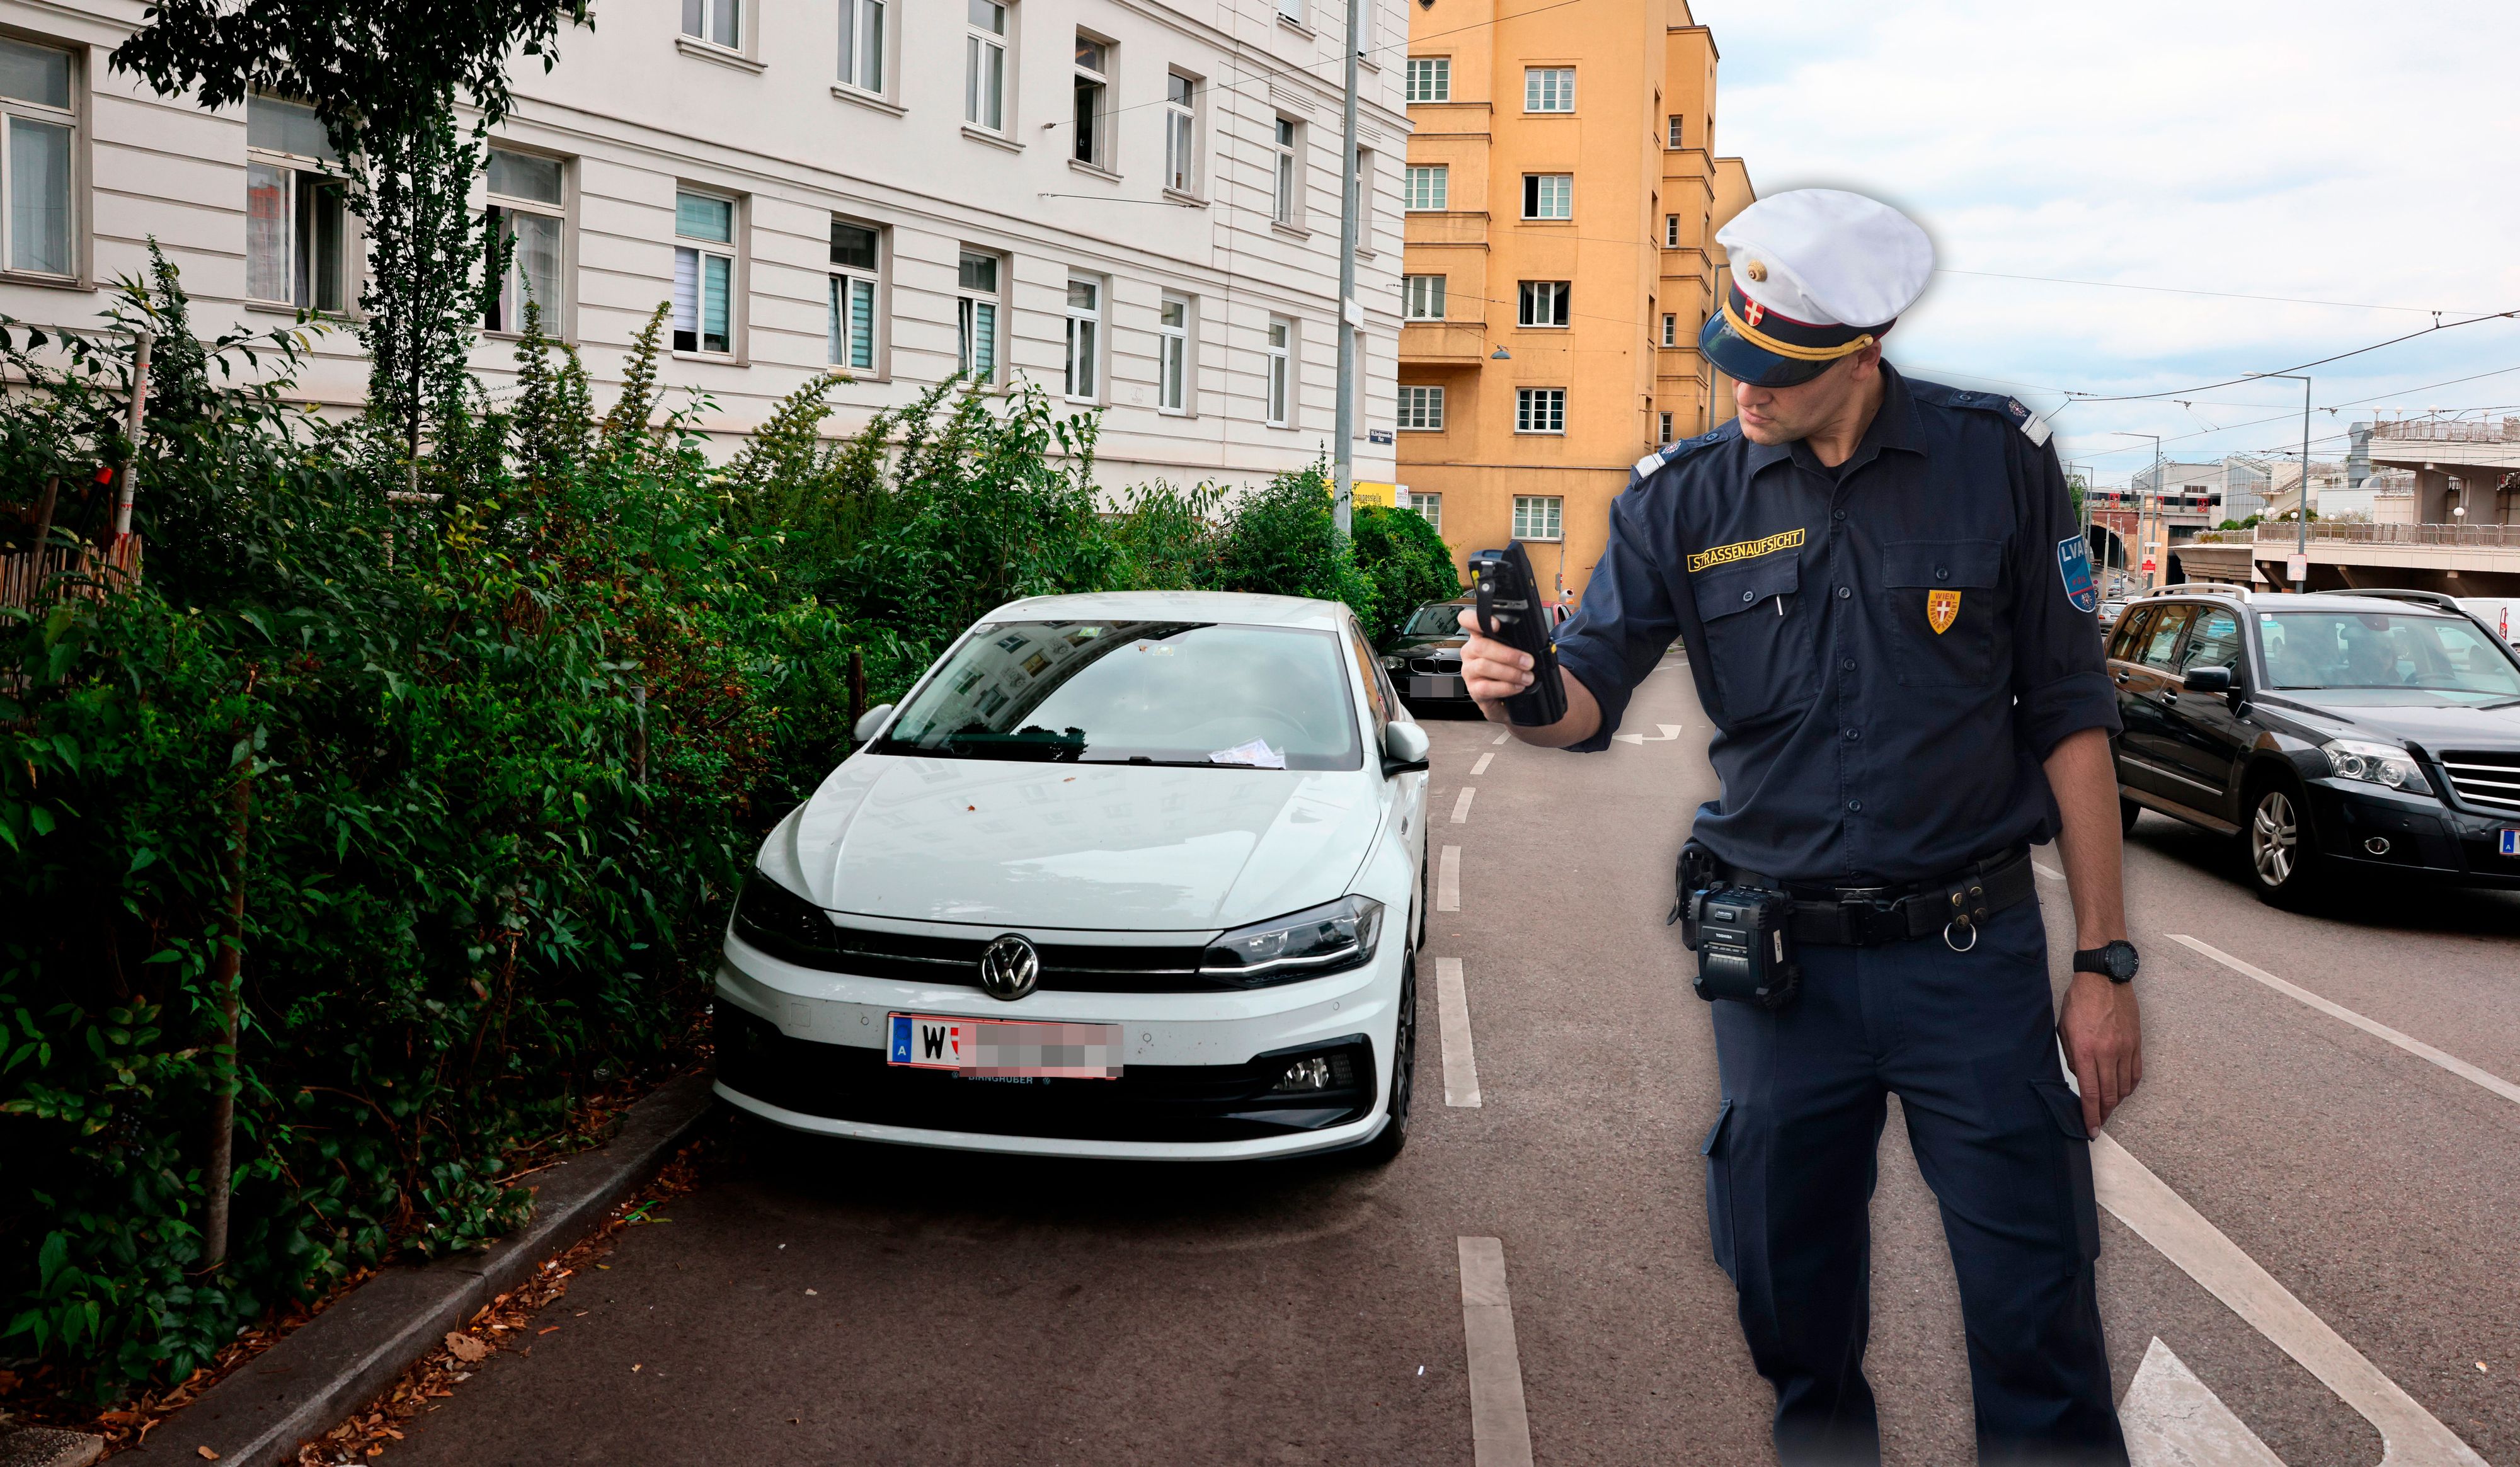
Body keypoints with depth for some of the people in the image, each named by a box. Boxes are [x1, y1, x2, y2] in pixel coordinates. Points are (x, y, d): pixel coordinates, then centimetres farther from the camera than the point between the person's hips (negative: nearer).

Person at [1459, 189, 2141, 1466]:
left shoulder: (1996, 461, -3)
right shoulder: (1681, 498, 0)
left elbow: (2069, 715, 1)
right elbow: (1591, 697, -1)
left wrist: (2104, 961, -1)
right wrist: (1520, 692, -27)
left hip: (1972, 948, -1)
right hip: (1778, 963, 2)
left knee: (2036, 1311, 4)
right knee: (1793, 1313, 13)